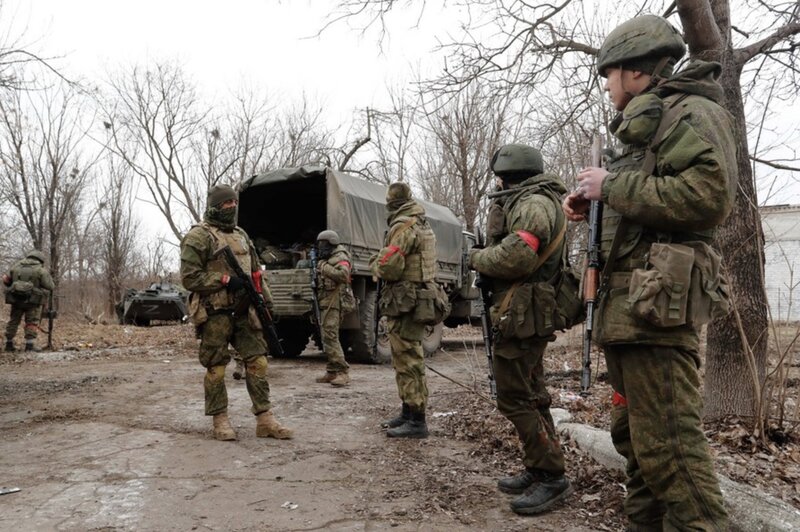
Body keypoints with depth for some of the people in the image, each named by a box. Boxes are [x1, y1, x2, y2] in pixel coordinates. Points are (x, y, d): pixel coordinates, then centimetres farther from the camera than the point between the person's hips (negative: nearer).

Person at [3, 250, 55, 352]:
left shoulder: (16, 266, 8)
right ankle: (30, 345, -4)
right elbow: (50, 287, -5)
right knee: (32, 323, 2)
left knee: (13, 321, 17)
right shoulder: (41, 270, -7)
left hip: (16, 299, 4)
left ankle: (9, 344, 22)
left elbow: (6, 280, 14)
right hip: (33, 301, -4)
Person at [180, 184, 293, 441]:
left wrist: (266, 301, 13)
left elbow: (256, 273, 20)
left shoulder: (241, 235, 17)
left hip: (244, 312, 6)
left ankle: (264, 419, 7)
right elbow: (189, 277, -12)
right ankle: (220, 420, 16)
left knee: (257, 362, 2)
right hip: (215, 314, -6)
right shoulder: (199, 237, -5)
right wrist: (225, 280, -17)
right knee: (216, 369, 3)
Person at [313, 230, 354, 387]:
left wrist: (324, 268, -19)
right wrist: (316, 273, 11)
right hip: (324, 303, 10)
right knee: (326, 337, 10)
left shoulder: (340, 257, -7)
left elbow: (343, 275, -25)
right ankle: (332, 372, 15)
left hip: (334, 303, -10)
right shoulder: (326, 259, 22)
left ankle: (343, 372, -16)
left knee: (330, 336, -16)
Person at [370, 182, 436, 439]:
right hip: (419, 299, 10)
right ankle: (408, 412, 26)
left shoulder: (403, 226, -14)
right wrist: (383, 262, 14)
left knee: (408, 361, -5)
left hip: (404, 304, -10)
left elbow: (389, 267, -21)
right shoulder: (423, 224, 16)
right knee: (407, 360, 17)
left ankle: (416, 421, 0)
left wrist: (375, 263, -1)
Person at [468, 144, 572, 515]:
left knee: (514, 398, -6)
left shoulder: (533, 203, -13)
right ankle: (538, 470, 24)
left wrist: (476, 258, -9)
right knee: (530, 395, 15)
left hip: (521, 314, -11)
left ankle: (552, 477, 2)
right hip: (529, 314, 11)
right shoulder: (537, 202, 20)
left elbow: (515, 257, -25)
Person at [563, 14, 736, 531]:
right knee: (634, 431, 16)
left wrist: (612, 186, -13)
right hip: (626, 299, 11)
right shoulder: (643, 125, 24)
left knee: (667, 439, -9)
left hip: (656, 299, -10)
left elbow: (705, 197, -21)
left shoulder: (691, 113, -5)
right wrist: (593, 205, 12)